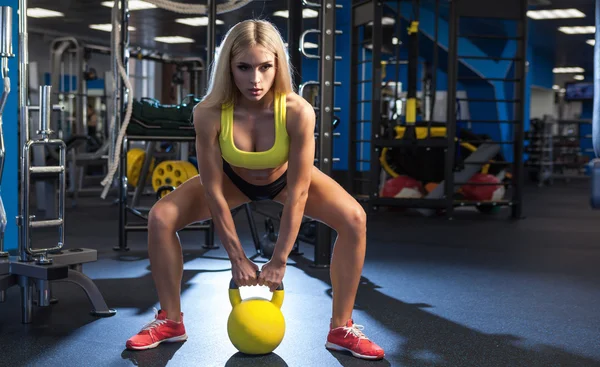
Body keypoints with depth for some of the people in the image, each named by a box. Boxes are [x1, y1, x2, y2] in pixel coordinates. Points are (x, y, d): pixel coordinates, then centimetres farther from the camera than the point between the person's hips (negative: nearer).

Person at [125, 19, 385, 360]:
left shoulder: (298, 112, -38)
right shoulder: (209, 113, -36)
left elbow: (296, 193, -30)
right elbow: (213, 191, -26)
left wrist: (279, 260, -25)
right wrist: (238, 258, -21)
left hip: (285, 178, -1)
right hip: (234, 179, 1)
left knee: (354, 219, -23)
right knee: (161, 218, -16)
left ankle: (342, 328, -7)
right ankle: (170, 321, 4)